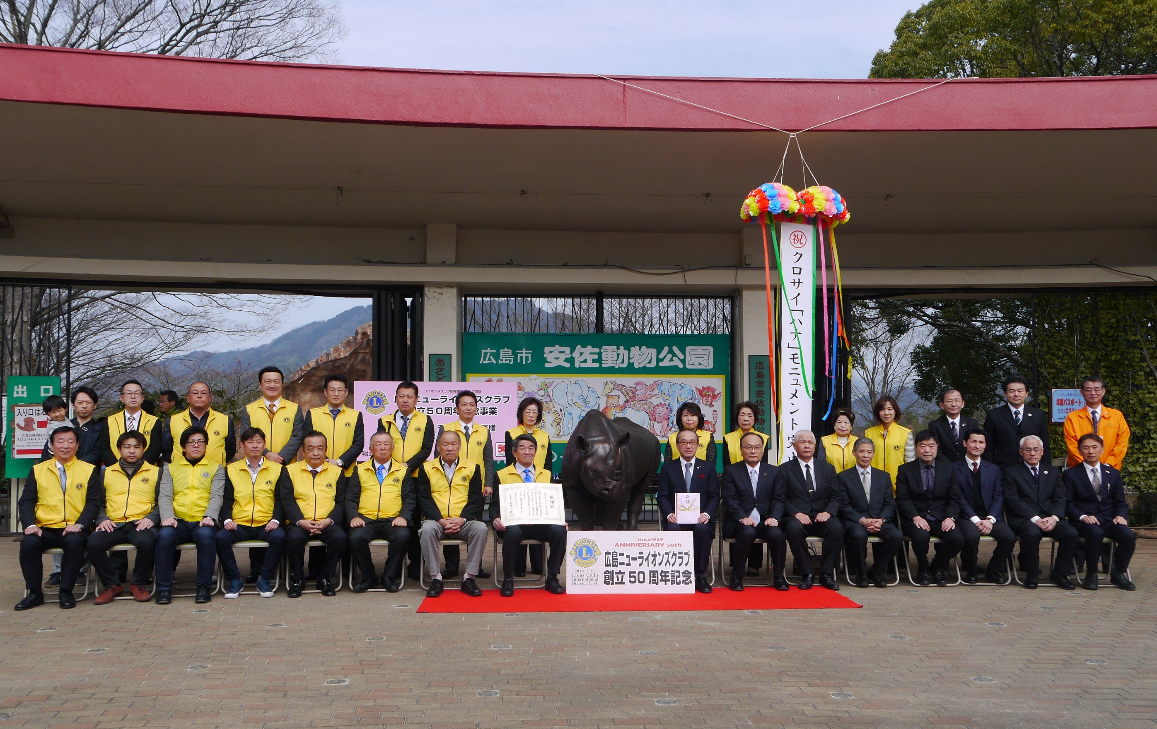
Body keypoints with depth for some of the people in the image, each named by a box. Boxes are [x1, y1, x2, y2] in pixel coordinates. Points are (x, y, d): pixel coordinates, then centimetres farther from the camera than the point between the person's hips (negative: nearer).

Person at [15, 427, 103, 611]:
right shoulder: (38, 471, 15)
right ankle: (34, 592, -11)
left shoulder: (89, 471, 10)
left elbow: (94, 502, 2)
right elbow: (26, 501, 9)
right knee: (28, 543, -28)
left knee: (75, 542, -34)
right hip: (45, 528, 2)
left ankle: (66, 591, -18)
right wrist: (30, 524, -10)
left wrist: (79, 524, -14)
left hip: (73, 529, -2)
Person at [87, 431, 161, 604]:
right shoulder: (107, 473, 22)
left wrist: (152, 518, -8)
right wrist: (102, 519, -2)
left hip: (141, 524, -2)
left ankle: (138, 583, -10)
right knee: (93, 543, -29)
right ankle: (111, 584, -7)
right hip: (114, 525, 2)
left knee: (146, 542, -36)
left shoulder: (155, 472, 17)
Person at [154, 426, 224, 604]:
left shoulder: (216, 468, 18)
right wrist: (167, 516, -13)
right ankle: (164, 588, -21)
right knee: (165, 535, -32)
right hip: (178, 522, 1)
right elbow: (164, 496, 8)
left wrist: (209, 517, -16)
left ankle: (204, 586, -25)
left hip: (203, 522, -1)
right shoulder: (170, 468, 21)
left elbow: (217, 496, 4)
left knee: (205, 534, -36)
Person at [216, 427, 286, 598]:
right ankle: (234, 580, -11)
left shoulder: (277, 469, 12)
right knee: (221, 537, -29)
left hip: (266, 526, -1)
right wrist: (227, 520, -9)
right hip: (239, 525, 1)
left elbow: (280, 500, 7)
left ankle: (265, 579, -13)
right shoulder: (231, 469, 14)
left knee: (278, 536, -33)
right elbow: (227, 500, 10)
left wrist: (275, 520, -10)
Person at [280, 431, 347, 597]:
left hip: (327, 524, 1)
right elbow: (286, 500, 2)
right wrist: (301, 521, -14)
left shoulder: (336, 471, 14)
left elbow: (341, 501, 7)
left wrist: (329, 520, -12)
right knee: (294, 538, -34)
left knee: (340, 537, -31)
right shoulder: (290, 470, 12)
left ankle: (325, 578, -7)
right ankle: (297, 579, -9)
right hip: (300, 523, -1)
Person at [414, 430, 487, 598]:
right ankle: (435, 579, -24)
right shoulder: (426, 468, 10)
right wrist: (440, 520, -12)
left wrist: (462, 519, -13)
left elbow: (475, 498, 4)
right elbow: (424, 498, 2)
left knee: (480, 528, -30)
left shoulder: (472, 468, 11)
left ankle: (469, 578, -22)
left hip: (463, 522, 0)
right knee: (427, 529, -34)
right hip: (437, 521, 0)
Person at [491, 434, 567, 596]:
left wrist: (560, 520, -5)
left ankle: (552, 578, -13)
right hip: (513, 523, -2)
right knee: (512, 532, -37)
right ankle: (508, 580, -19)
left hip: (541, 524, 2)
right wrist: (495, 519, -16)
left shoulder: (546, 475, 20)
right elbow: (494, 504, 6)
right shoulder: (502, 475, 11)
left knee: (559, 531, -28)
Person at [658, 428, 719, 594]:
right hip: (676, 519, 0)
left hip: (700, 519, 0)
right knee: (674, 529, -35)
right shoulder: (668, 468, 12)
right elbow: (662, 496, 5)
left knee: (702, 529, -34)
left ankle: (701, 576, -23)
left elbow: (714, 496, 6)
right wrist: (669, 514, -15)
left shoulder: (708, 468, 13)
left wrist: (707, 514, -14)